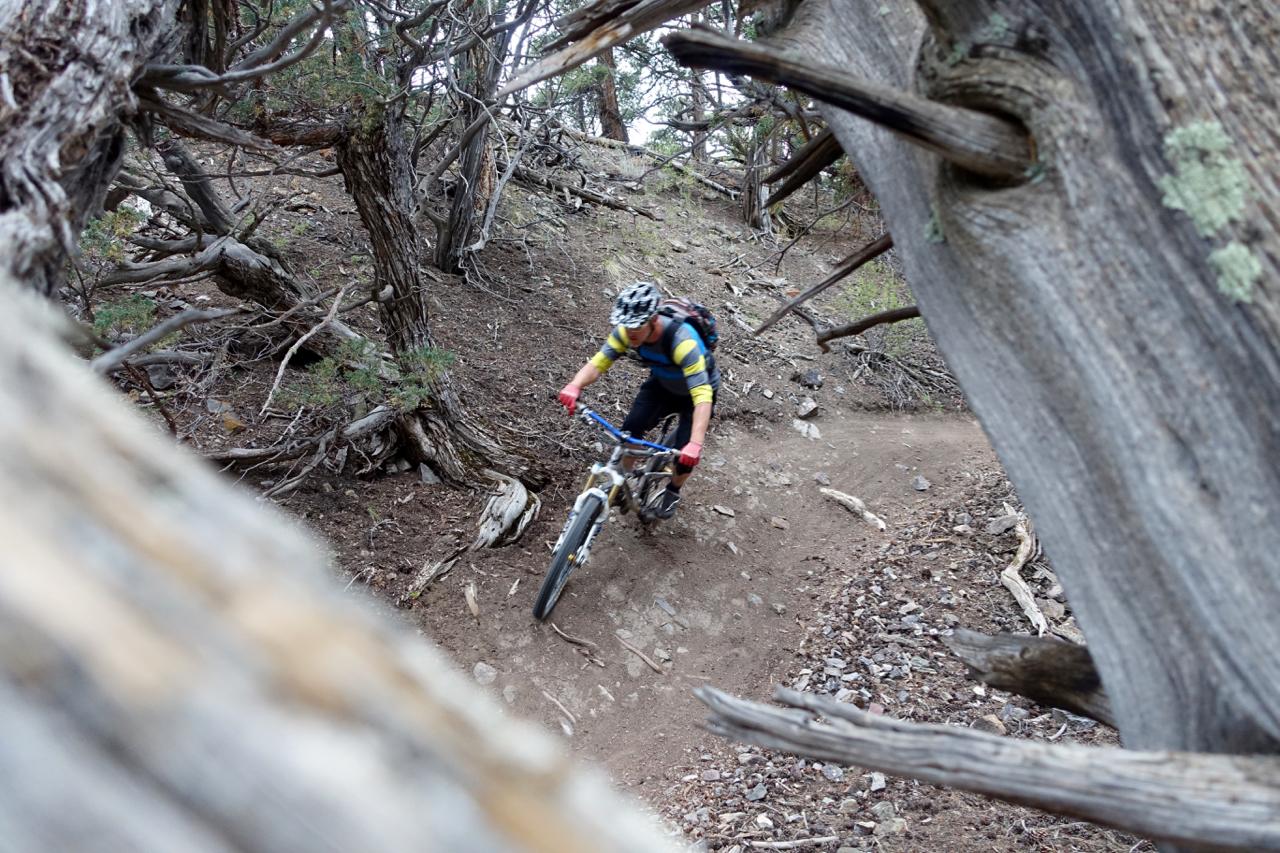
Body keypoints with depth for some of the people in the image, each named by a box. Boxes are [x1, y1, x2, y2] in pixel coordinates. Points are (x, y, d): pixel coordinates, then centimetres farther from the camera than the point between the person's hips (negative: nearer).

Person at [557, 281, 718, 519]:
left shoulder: (682, 340, -43)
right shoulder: (627, 331, -26)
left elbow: (702, 397, -48)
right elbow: (598, 362, -27)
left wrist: (695, 445, -60)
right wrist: (574, 386, -49)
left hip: (696, 390, -4)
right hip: (661, 385, 4)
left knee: (685, 456, -13)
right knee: (629, 432, -17)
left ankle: (672, 491, 21)